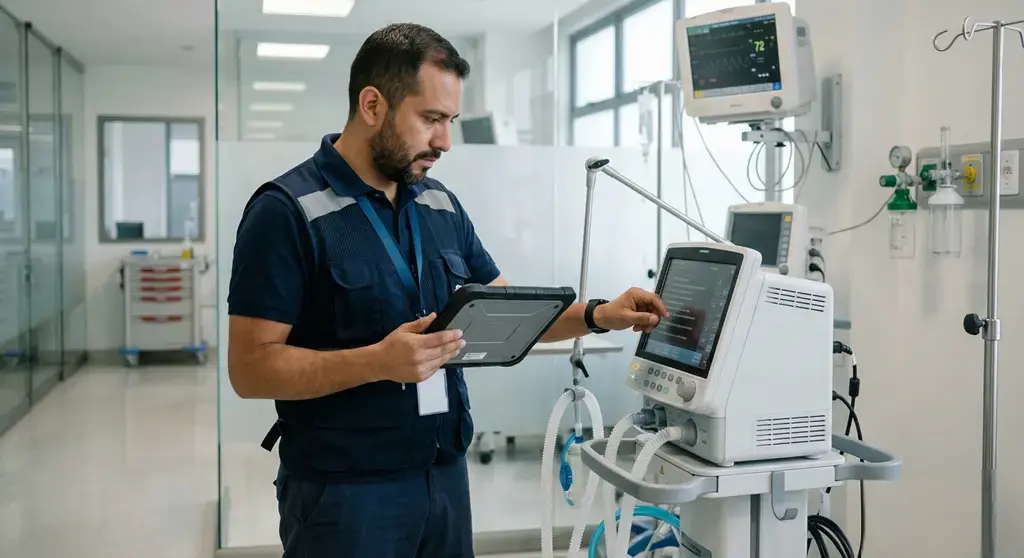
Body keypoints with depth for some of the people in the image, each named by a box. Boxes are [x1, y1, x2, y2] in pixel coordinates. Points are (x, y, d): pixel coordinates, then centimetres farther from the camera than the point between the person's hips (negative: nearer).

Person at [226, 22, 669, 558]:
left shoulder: (442, 205, 7)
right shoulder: (287, 210, -13)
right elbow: (251, 368, -17)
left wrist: (597, 316, -2)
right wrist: (379, 361, -28)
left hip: (446, 473, 7)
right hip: (345, 490, -6)